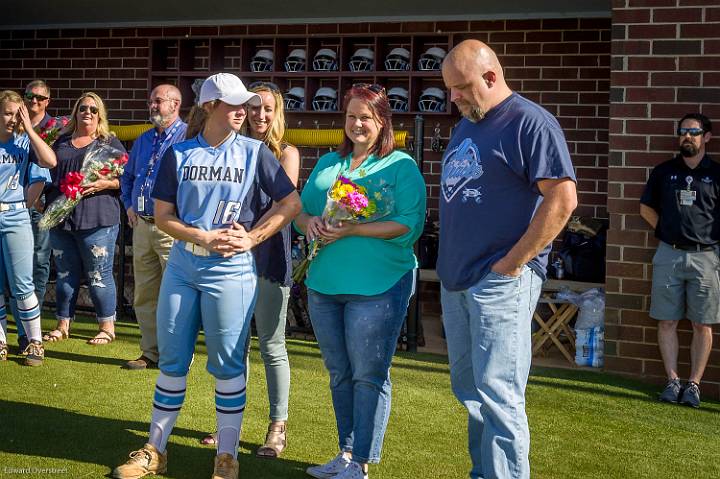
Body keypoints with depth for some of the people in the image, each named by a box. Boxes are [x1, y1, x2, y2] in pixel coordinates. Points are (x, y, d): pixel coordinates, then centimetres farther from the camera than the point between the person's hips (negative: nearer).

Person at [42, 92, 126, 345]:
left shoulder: (110, 143, 5)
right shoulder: (61, 142, 17)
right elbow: (47, 172, 24)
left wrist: (104, 184, -16)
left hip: (97, 220, -4)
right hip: (60, 218, 4)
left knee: (99, 276, -2)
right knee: (65, 274, 11)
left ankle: (107, 327, 8)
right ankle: (62, 325, 20)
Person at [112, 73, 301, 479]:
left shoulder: (254, 152, 0)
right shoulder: (179, 153, 5)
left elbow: (292, 203, -1)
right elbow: (163, 216, 3)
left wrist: (251, 238, -9)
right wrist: (204, 237, -11)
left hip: (231, 269, -2)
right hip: (182, 265, 2)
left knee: (228, 365, 3)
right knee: (172, 361, 10)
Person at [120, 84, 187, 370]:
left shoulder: (188, 136, -6)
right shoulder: (144, 140, 19)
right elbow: (127, 176, 31)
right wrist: (129, 205, 17)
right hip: (142, 226, 8)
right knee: (144, 295, 11)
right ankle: (151, 352, 20)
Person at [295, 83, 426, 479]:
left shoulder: (402, 166, -3)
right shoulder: (328, 163, 15)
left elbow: (409, 224, -13)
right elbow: (300, 209, 15)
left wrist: (352, 230, -20)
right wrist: (310, 222, -9)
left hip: (377, 286, -6)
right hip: (324, 284, 6)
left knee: (368, 375, 0)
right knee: (339, 373, 14)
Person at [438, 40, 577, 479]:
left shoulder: (530, 122, -10)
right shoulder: (466, 126, 16)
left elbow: (563, 198, -18)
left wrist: (513, 263, -17)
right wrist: (450, 261, 16)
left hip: (500, 282, -9)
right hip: (455, 279, 9)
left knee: (497, 394, -8)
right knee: (468, 389, 15)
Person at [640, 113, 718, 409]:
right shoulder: (664, 171, 9)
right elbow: (646, 208, 17)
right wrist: (667, 231, 9)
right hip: (668, 255, 2)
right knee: (667, 321, 3)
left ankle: (694, 384, 8)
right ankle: (672, 381, 11)